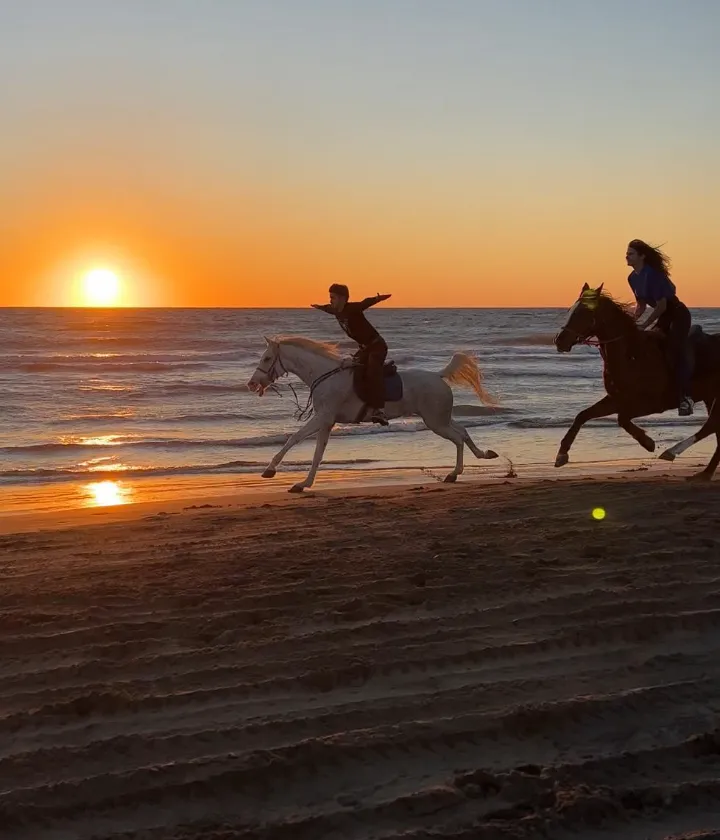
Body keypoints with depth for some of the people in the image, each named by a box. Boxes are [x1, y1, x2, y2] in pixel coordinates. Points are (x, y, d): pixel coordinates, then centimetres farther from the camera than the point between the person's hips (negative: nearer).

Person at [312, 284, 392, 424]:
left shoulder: (352, 308, -19)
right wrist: (320, 307, 51)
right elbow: (329, 308, 30)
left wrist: (378, 298, -56)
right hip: (364, 347, 10)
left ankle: (379, 409, -44)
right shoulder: (337, 311, 7)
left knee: (372, 371, -32)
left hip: (377, 345, -10)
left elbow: (367, 302, -35)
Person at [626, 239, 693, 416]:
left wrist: (644, 326, -21)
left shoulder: (652, 275, -23)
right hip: (664, 316, 10)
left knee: (676, 353, -21)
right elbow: (641, 305, 14)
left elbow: (661, 305, -23)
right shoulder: (633, 278, 4)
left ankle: (685, 398, -26)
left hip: (678, 315, -10)